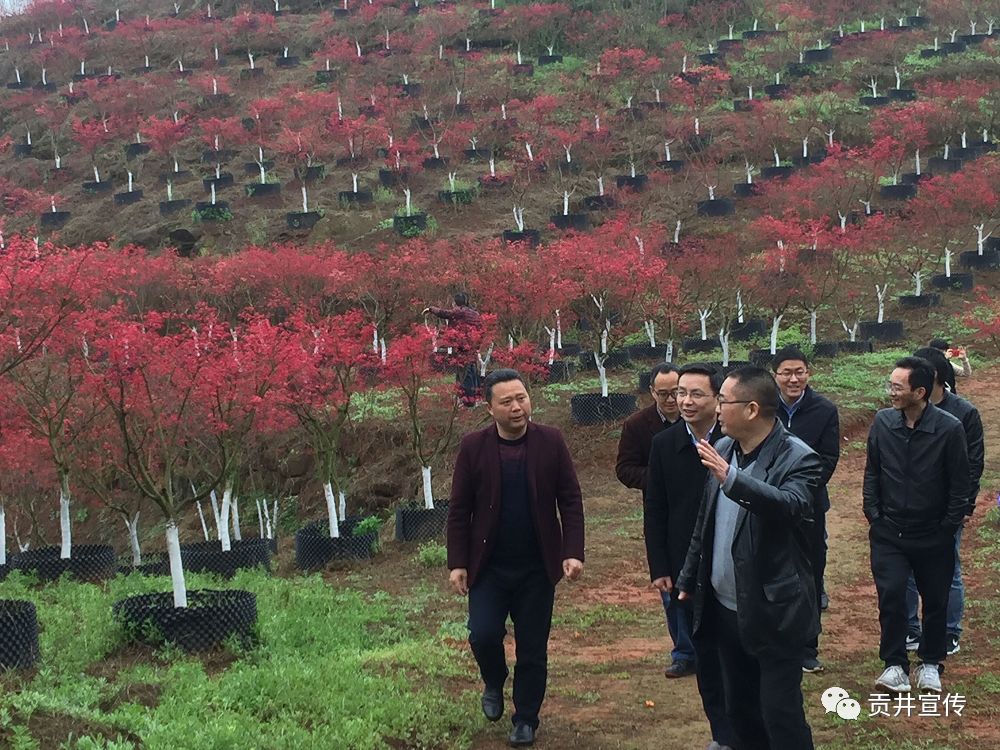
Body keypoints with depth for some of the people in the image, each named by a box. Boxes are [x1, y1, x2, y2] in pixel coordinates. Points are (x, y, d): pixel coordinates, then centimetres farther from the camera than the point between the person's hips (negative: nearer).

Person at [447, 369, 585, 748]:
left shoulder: (551, 442, -4)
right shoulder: (473, 446, -5)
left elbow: (571, 501, -2)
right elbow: (459, 510, -1)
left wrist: (573, 552, -10)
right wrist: (457, 563, -5)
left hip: (537, 567, 0)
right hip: (488, 566, 0)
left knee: (533, 649, 5)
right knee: (483, 635, -9)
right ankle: (494, 684, 24)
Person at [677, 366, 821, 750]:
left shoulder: (797, 458, -16)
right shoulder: (723, 449, 5)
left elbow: (792, 505, -36)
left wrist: (732, 479, -47)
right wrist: (688, 580, 21)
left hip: (773, 613, -7)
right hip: (725, 608, 7)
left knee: (780, 716, -1)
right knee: (739, 711, 18)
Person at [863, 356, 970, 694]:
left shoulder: (949, 429, -15)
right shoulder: (883, 422, -7)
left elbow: (960, 486, -6)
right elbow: (872, 473, 6)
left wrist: (947, 529, -6)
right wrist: (874, 515, 1)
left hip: (933, 536, -1)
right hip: (889, 533, 1)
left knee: (935, 600, 10)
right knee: (891, 595, -9)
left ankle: (930, 663, 28)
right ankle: (895, 663, 5)